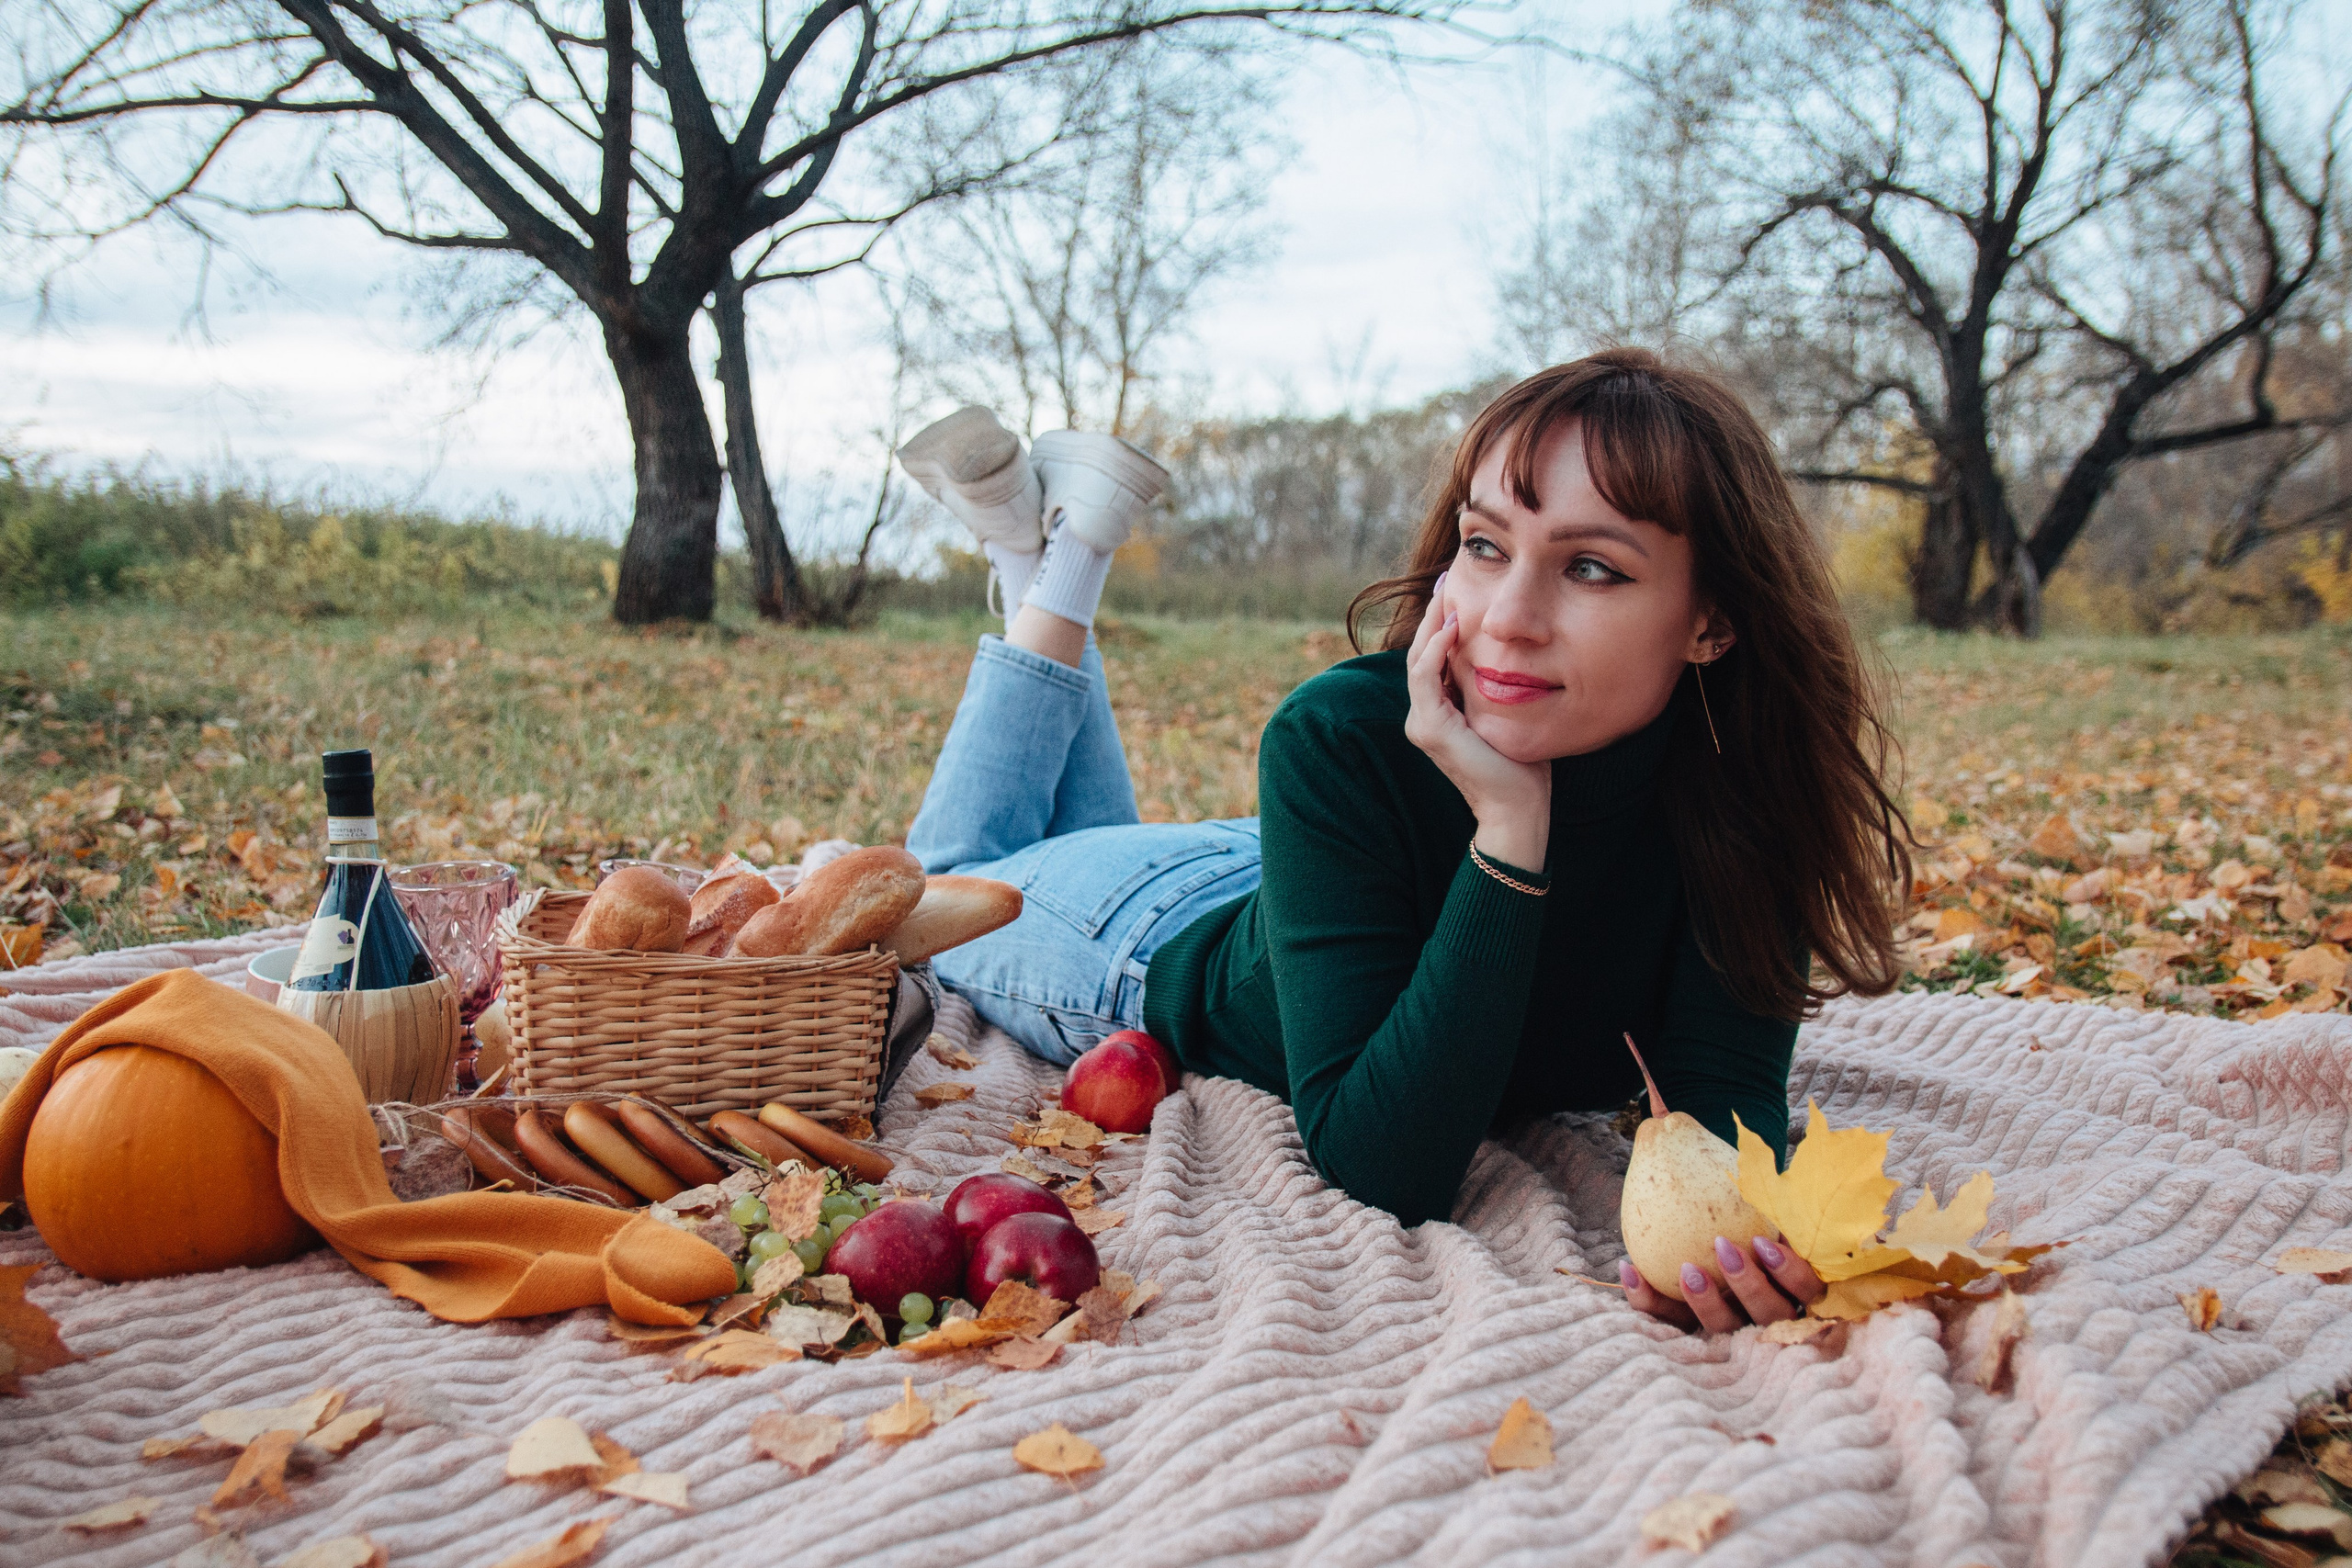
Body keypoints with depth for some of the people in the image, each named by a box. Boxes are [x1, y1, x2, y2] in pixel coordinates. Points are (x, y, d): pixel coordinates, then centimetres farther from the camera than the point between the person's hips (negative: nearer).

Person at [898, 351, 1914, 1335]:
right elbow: (1381, 1178, -45)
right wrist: (1510, 833, -53)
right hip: (1163, 943, -3)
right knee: (960, 880, 28)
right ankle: (1054, 578, 27)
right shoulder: (1338, 744, -42)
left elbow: (1724, 1086, -35)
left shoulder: (1752, 774, -33)